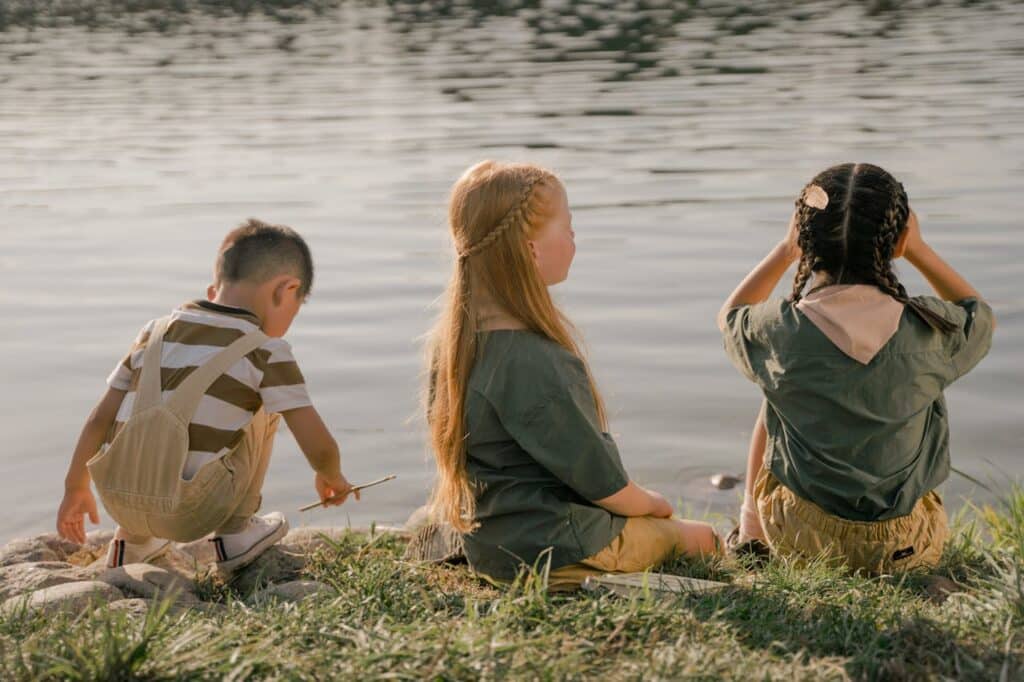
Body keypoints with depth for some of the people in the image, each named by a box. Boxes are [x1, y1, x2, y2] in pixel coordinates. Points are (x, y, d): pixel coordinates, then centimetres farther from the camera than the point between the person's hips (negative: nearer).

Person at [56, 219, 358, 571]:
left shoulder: (156, 331, 15)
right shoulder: (268, 352, 1)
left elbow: (100, 419, 17)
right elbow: (320, 448, -1)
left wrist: (75, 488, 30)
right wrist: (331, 477, 22)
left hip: (119, 503, 5)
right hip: (190, 514, -5)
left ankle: (132, 541, 31)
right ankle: (235, 534, 15)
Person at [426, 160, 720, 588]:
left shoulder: (453, 336, -1)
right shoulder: (531, 361, -29)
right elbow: (599, 480, -21)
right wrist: (651, 504, 1)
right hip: (554, 549, -9)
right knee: (700, 538, 9)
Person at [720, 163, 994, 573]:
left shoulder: (782, 329, -17)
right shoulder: (928, 330, -16)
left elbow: (730, 316, 10)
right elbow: (981, 316, 11)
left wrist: (785, 250, 9)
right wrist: (920, 250, 11)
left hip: (801, 536, 0)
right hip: (905, 547, 0)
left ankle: (750, 536, 37)